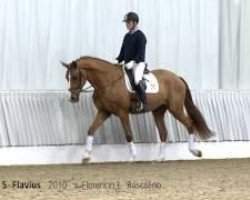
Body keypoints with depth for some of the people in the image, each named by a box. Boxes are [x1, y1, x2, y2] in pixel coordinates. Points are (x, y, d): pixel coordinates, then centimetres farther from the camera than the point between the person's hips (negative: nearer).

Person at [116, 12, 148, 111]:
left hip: (138, 63, -9)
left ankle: (144, 103, -24)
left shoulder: (140, 35, -7)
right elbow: (123, 51, 20)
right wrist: (118, 60, 5)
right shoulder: (127, 36, 16)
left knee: (137, 80, -30)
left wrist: (132, 62, -24)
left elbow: (141, 53, -14)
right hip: (127, 63, 9)